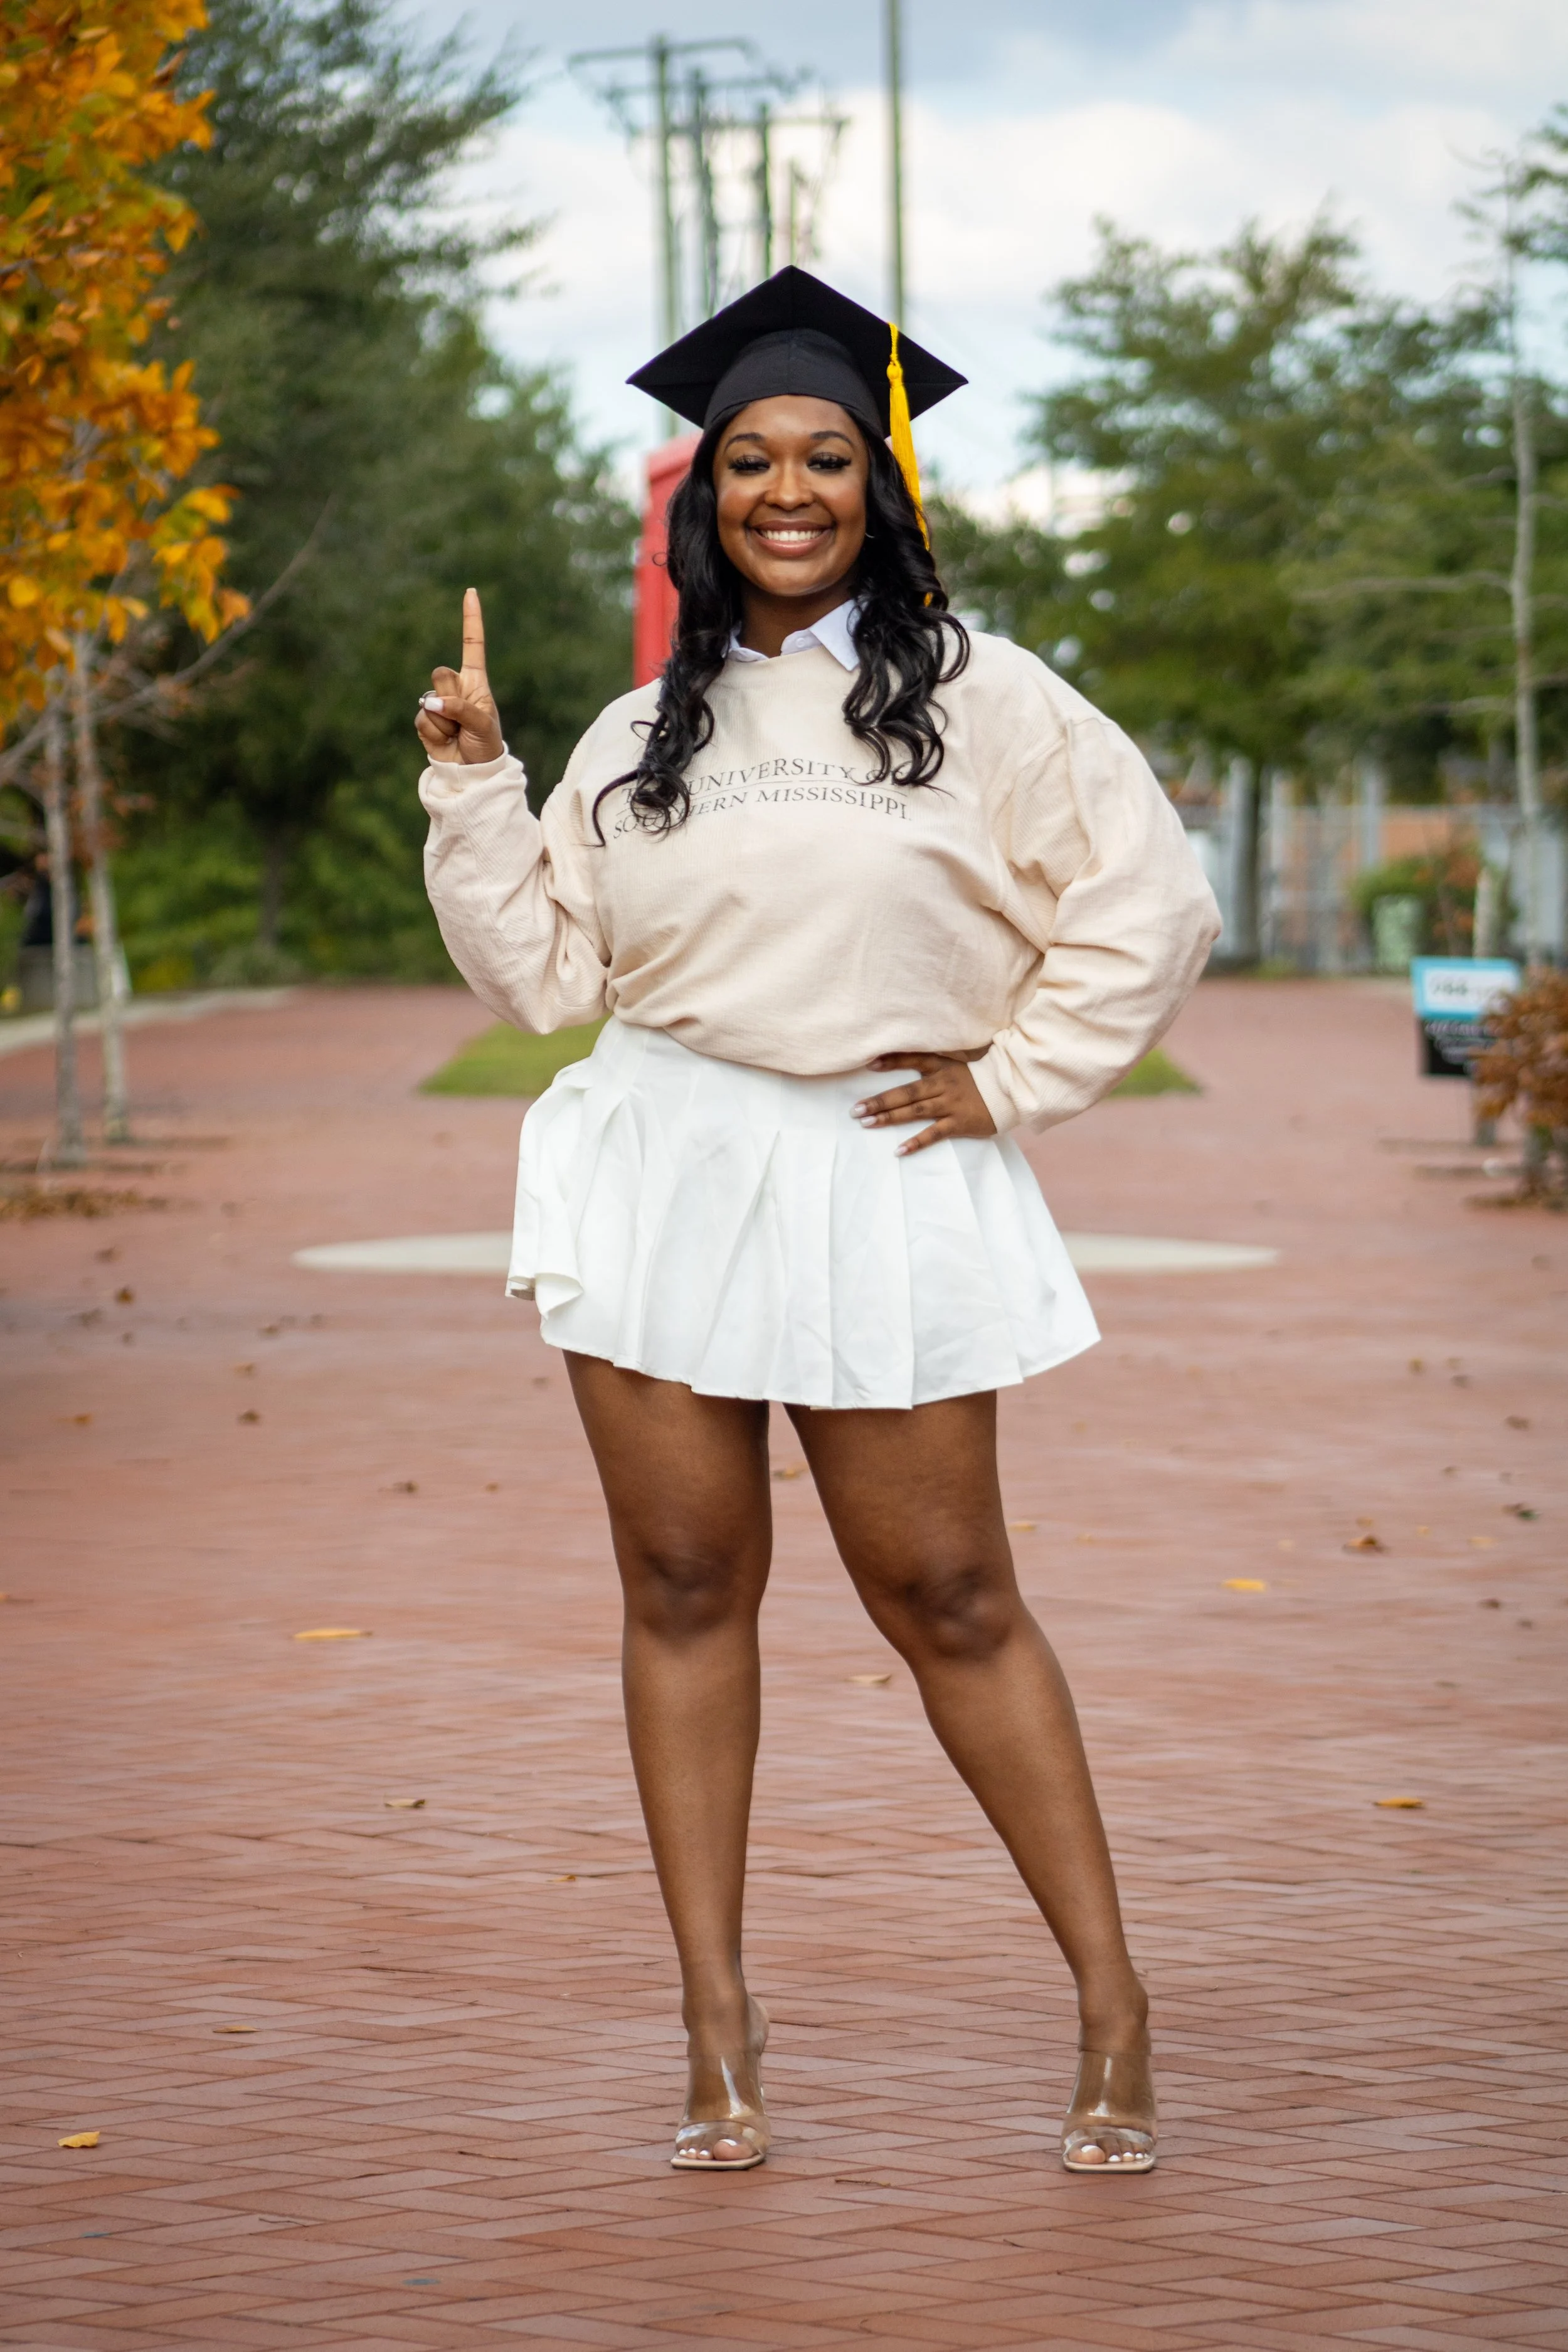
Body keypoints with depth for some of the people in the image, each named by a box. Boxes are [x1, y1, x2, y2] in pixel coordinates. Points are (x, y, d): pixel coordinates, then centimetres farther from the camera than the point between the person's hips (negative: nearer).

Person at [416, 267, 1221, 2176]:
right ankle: (716, 2018, 10)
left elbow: (1153, 910, 0)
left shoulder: (980, 702, 1)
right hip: (662, 1178, 4)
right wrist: (471, 782, 5)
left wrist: (1016, 1082, -4)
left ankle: (1109, 2000, 9)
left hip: (881, 1185, -3)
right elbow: (539, 967, 14)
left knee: (946, 1598, -1)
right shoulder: (640, 740, 14)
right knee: (685, 1589, 3)